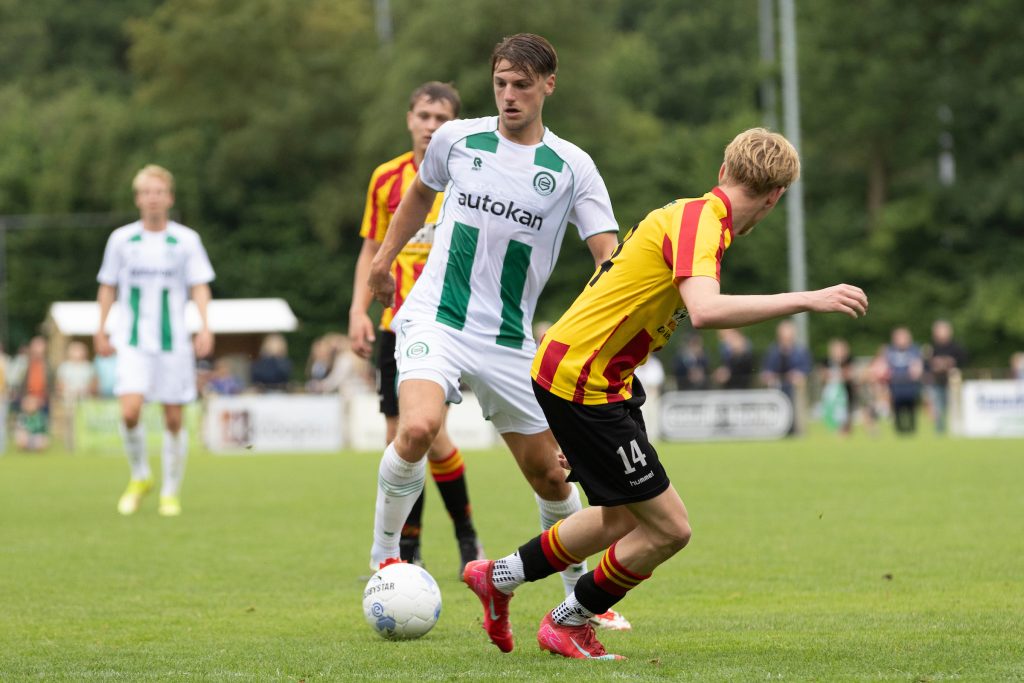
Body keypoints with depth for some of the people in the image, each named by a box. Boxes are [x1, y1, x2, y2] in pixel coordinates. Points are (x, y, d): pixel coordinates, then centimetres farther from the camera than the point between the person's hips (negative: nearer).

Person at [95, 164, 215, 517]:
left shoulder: (186, 240, 2)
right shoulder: (121, 239, 5)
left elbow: (200, 286, -1)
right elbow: (108, 286, 13)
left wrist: (205, 327, -15)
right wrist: (101, 330, 11)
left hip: (173, 341, 0)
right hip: (133, 342, 0)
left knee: (173, 419, 1)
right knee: (130, 411, -17)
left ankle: (171, 492, 15)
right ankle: (139, 477, 7)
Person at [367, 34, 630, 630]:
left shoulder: (572, 167, -1)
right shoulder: (456, 140, 2)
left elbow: (609, 257, -7)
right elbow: (421, 193, 24)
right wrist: (385, 258, 27)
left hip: (510, 343, 1)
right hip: (435, 319, -1)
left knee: (550, 475, 6)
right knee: (419, 429, -29)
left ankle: (581, 594, 28)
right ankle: (384, 556, -9)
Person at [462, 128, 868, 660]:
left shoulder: (692, 214, 12)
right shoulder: (699, 221, -19)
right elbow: (705, 310, -37)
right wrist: (806, 300, -33)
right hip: (581, 382, -10)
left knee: (623, 520, 22)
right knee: (669, 528, -4)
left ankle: (500, 577, 35)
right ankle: (567, 625, 14)